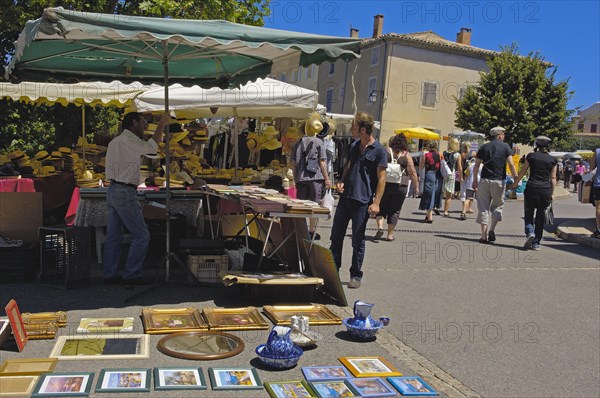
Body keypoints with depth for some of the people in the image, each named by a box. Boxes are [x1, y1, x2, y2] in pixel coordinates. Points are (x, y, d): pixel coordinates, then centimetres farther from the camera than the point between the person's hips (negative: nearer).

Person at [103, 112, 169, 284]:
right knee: (141, 235, -5)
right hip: (124, 193, -10)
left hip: (113, 191, 10)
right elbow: (151, 148, -19)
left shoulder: (116, 141, 18)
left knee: (114, 235, 11)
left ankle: (110, 274, 15)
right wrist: (161, 125, -11)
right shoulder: (128, 140, -12)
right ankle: (131, 274, -2)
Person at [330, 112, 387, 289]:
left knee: (358, 241, 3)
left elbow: (381, 178, -10)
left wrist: (376, 203, -16)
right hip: (345, 197, 7)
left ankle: (356, 275, 17)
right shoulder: (354, 146, 10)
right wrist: (341, 181, 3)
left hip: (362, 201, -6)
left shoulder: (379, 150, -9)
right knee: (336, 236, 11)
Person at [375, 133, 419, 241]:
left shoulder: (385, 152, 2)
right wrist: (416, 187, 4)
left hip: (384, 184, 1)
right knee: (394, 210, 9)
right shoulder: (406, 155, 0)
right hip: (400, 187, 0)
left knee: (382, 207, 15)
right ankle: (390, 235, 12)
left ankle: (380, 227, -5)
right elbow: (412, 172, -3)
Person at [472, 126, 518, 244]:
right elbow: (511, 164, -6)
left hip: (484, 180, 1)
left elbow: (476, 165, 7)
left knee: (483, 208, 4)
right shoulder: (505, 147, 1)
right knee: (497, 205, 15)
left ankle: (484, 235, 1)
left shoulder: (484, 147, 7)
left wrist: (475, 180, 14)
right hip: (499, 181, -1)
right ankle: (491, 230, -2)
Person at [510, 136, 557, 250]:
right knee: (540, 216, 10)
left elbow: (522, 172, 7)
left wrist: (515, 183, 20)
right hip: (545, 190, 2)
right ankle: (536, 243, 10)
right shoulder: (552, 160, 7)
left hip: (531, 188, -2)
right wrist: (551, 194, 10)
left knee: (529, 213, 11)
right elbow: (553, 178, 5)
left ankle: (530, 232, -16)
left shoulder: (531, 156, 2)